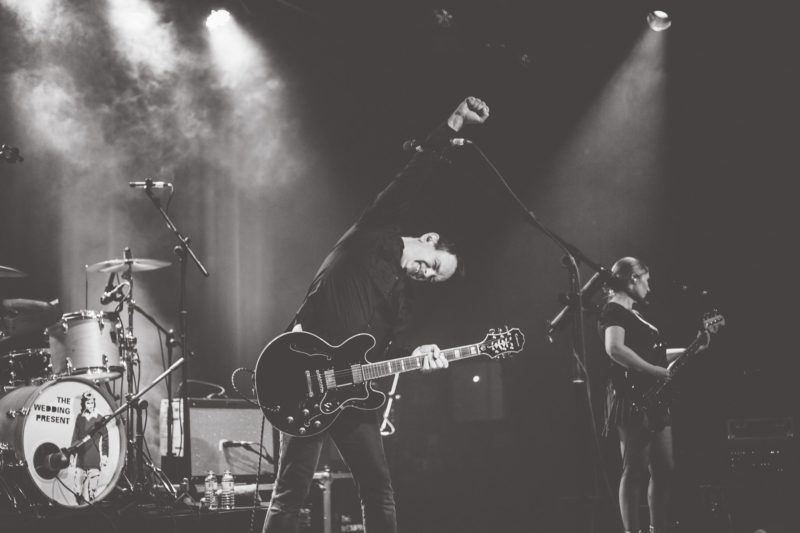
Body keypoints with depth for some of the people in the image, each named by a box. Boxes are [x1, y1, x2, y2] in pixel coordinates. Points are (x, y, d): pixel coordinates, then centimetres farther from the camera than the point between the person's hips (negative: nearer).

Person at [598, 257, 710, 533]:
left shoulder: (633, 315, 22)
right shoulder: (614, 311, -8)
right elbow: (615, 349, -25)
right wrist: (658, 371, -22)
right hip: (632, 400, -10)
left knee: (664, 469, 10)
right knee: (635, 471, -10)